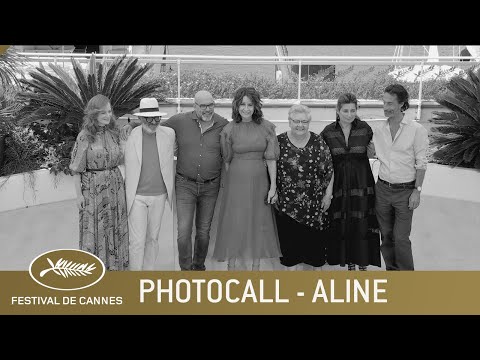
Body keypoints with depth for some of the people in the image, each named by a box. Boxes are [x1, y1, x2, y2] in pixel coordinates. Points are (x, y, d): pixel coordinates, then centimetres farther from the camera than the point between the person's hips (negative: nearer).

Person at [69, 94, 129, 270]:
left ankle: (115, 265, 27)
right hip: (93, 188, -4)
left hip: (115, 186, 5)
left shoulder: (113, 133, 5)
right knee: (94, 229, 4)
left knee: (115, 228, 12)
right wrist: (79, 194, -9)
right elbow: (77, 168, -7)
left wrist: (120, 182, 3)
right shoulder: (85, 136, -9)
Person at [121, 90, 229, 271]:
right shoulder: (180, 121, -5)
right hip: (185, 185, -1)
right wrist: (132, 124, -4)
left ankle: (199, 266, 32)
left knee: (203, 231, 12)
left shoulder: (223, 125, -4)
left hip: (210, 187, 1)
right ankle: (186, 269, 9)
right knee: (184, 231, -7)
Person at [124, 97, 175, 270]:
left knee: (153, 238, 13)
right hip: (137, 196, -3)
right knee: (137, 241, -4)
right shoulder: (131, 137, -10)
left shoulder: (169, 134, -3)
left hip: (159, 196, 3)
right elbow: (128, 169, -2)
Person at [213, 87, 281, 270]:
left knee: (258, 225, 9)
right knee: (236, 225, 1)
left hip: (259, 181, 2)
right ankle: (233, 266, 10)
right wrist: (232, 179, 6)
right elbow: (227, 159, 5)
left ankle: (256, 266, 22)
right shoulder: (229, 129, -3)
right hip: (236, 181, -1)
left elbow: (271, 158, -2)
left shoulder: (266, 127, -2)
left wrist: (273, 186, -4)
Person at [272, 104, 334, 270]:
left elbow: (329, 170, 5)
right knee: (290, 240, 3)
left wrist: (328, 194, 0)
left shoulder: (318, 142, 2)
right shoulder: (279, 142, 0)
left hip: (314, 203, 1)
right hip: (286, 204, 0)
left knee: (311, 241, 6)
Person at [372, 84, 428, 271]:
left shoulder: (417, 130, -9)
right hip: (382, 188, 4)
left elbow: (421, 163, -7)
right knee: (386, 235, 12)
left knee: (401, 238, -3)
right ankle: (391, 270, 28)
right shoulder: (379, 131, 4)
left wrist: (417, 190, -10)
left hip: (405, 190, -4)